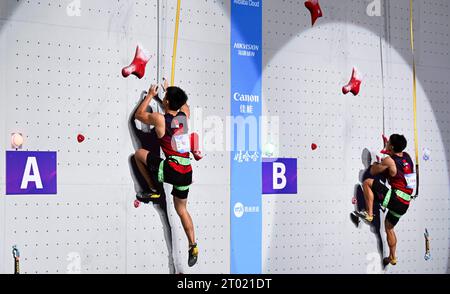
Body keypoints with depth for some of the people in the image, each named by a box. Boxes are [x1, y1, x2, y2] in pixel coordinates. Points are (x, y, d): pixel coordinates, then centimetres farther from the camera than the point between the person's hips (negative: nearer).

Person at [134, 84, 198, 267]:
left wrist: (150, 95, 23)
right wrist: (172, 91, 42)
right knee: (181, 209, 22)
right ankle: (193, 246, 17)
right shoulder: (184, 115, 7)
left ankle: (153, 190, 20)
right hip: (186, 173, 6)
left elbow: (139, 115, 14)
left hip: (171, 170, -6)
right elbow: (184, 103, 34)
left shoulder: (159, 119, -7)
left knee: (139, 154, 16)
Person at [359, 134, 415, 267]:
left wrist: (377, 162, 17)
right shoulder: (407, 156, 7)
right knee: (389, 227, 26)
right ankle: (392, 257, 35)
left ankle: (369, 214, -8)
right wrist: (388, 149, 29)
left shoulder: (389, 160, -14)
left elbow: (373, 172, -1)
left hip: (395, 200, -8)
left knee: (367, 183, -9)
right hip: (404, 204, 8)